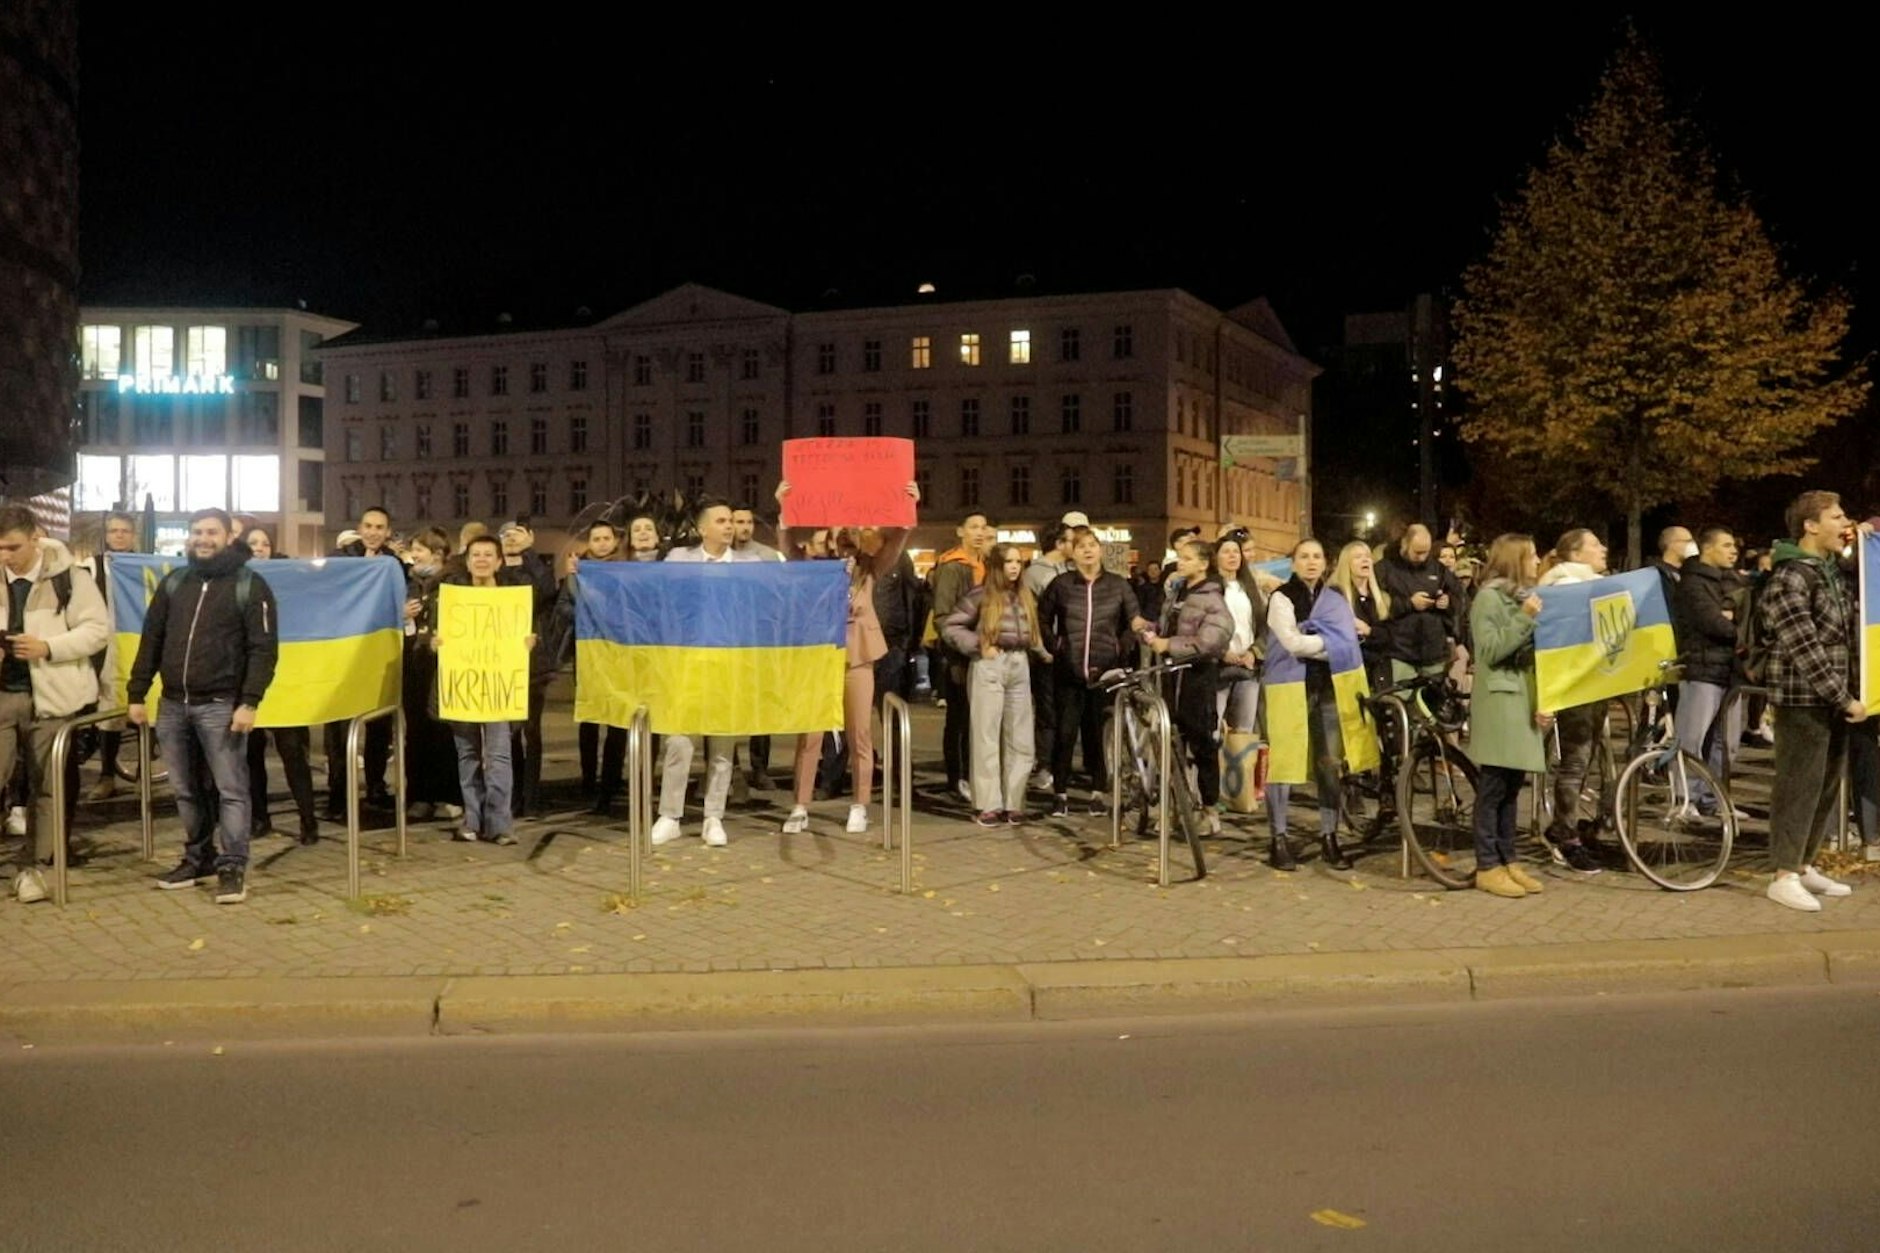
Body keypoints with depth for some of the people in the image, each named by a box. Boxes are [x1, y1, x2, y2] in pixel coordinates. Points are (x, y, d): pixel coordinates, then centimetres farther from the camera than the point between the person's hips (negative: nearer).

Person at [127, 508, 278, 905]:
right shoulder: (173, 583, 13)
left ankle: (232, 866, 1)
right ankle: (198, 857, 24)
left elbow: (264, 649, -8)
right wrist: (137, 694, 7)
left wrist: (249, 702, -16)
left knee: (231, 789, -4)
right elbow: (151, 640, 14)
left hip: (221, 705, -5)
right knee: (185, 790, 12)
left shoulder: (249, 585, -2)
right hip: (173, 703, 5)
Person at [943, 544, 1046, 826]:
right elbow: (950, 628, -5)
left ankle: (1013, 803, 12)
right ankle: (989, 805, 2)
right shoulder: (980, 595, -3)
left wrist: (1042, 651, 4)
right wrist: (979, 646, -11)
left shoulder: (1026, 596, 14)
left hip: (1020, 667, 6)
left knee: (1020, 739, 5)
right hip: (990, 667, -6)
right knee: (987, 737, -1)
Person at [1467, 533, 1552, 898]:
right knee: (1494, 786, -6)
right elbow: (1490, 651, -16)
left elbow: (1537, 652, 15)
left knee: (1513, 786, 9)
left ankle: (1508, 860, 15)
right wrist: (1524, 619, -19)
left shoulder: (1527, 596, 17)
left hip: (1525, 699, 7)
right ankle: (1487, 867, -2)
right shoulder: (1489, 596, -7)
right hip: (1499, 701, -7)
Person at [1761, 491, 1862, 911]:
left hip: (1834, 696, 8)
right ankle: (1784, 877, 3)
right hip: (1803, 698, -8)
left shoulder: (1837, 570, 12)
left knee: (1828, 785, 12)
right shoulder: (1790, 577, -14)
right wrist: (1846, 698, -17)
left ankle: (1804, 866, 23)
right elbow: (1806, 649, -18)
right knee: (1799, 785, -4)